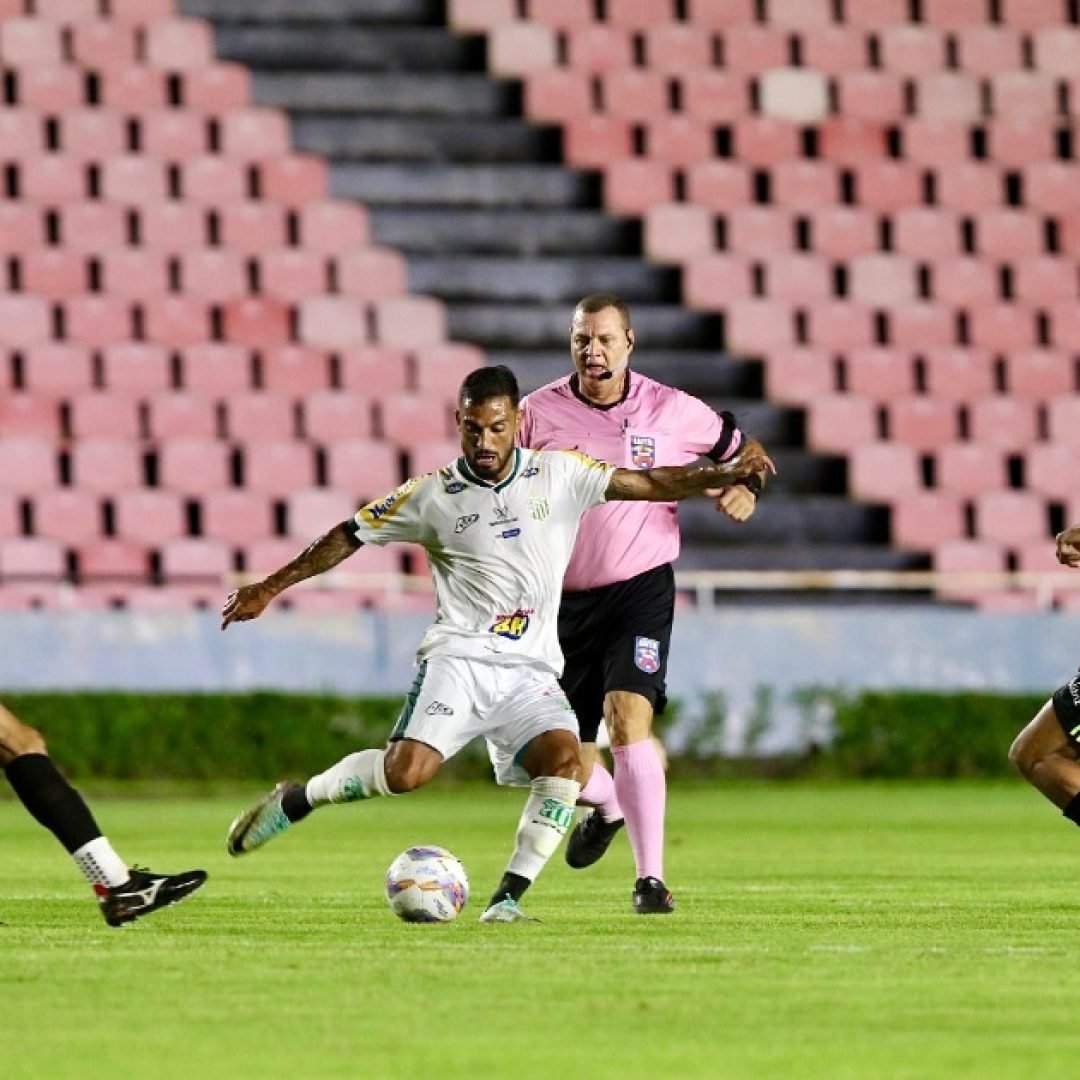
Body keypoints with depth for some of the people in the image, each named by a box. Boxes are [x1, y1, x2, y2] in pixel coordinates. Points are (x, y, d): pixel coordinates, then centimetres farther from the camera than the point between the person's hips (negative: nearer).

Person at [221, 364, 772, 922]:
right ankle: (295, 801, 0)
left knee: (564, 759, -26)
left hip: (531, 671, 2)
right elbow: (349, 536, 11)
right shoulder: (432, 496, 3)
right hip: (458, 658, -2)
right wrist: (269, 588, 11)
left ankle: (508, 898, -18)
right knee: (408, 769, -25)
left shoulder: (560, 475, 6)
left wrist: (721, 475, -12)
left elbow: (645, 483, 2)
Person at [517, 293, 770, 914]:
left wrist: (747, 489, -8)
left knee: (629, 718, -24)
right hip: (563, 599, 3)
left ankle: (651, 878, -19)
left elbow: (740, 450, 12)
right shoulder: (538, 413, -2)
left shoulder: (671, 411, -4)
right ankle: (607, 807, 44)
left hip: (641, 589, -3)